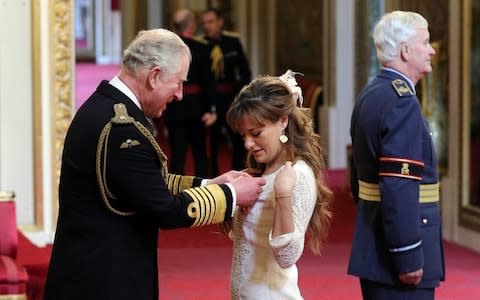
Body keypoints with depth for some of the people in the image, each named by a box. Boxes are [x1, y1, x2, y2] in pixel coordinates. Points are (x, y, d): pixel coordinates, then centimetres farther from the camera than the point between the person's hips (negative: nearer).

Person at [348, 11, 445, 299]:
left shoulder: (370, 95, 12)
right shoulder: (402, 102, -17)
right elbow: (399, 187, -24)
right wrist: (409, 258, -22)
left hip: (373, 245, 10)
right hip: (395, 253, -10)